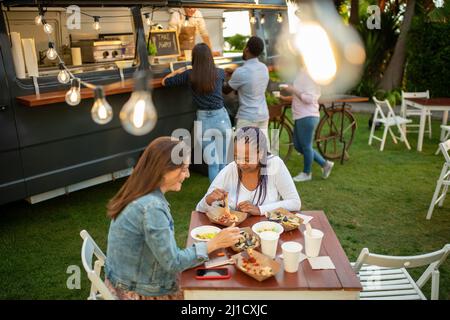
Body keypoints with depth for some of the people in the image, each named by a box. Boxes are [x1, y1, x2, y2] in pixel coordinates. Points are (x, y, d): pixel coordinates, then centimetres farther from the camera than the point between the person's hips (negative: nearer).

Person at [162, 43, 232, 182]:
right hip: (221, 118, 1)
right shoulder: (220, 73, -2)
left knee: (212, 164, 9)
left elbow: (165, 82, 4)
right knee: (224, 162, 14)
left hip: (203, 120, 0)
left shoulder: (189, 75, -6)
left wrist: (177, 71, 23)